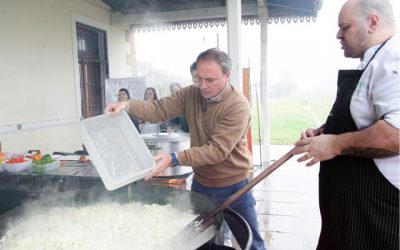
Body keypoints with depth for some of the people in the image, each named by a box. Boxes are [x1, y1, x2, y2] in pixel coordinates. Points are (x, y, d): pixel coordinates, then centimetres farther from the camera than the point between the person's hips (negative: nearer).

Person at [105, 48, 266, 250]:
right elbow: (160, 109, -15)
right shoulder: (191, 94, -5)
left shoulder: (238, 106, -23)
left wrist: (174, 159, -38)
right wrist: (128, 105, -33)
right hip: (200, 182, 5)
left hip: (232, 186, -5)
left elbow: (217, 150, -29)